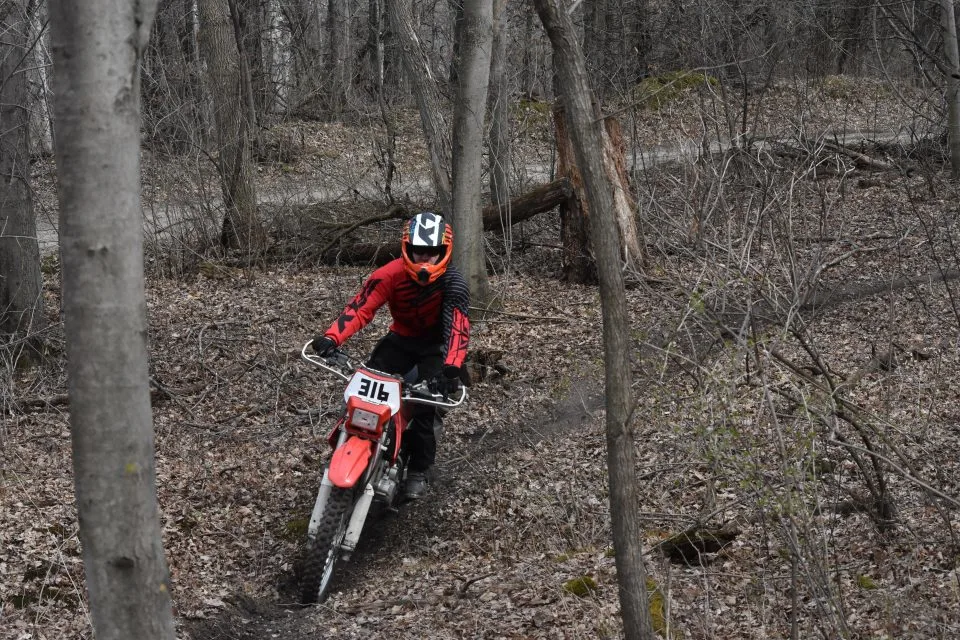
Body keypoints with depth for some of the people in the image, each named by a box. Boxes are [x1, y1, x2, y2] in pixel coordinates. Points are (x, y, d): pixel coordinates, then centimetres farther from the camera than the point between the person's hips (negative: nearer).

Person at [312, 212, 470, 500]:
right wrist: (331, 338, -43)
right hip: (401, 338, 3)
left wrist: (452, 367, -56)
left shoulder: (454, 282, -27)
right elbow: (361, 308, -27)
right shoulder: (391, 274, -21)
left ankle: (420, 469, -9)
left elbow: (458, 327, -39)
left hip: (437, 344, -3)